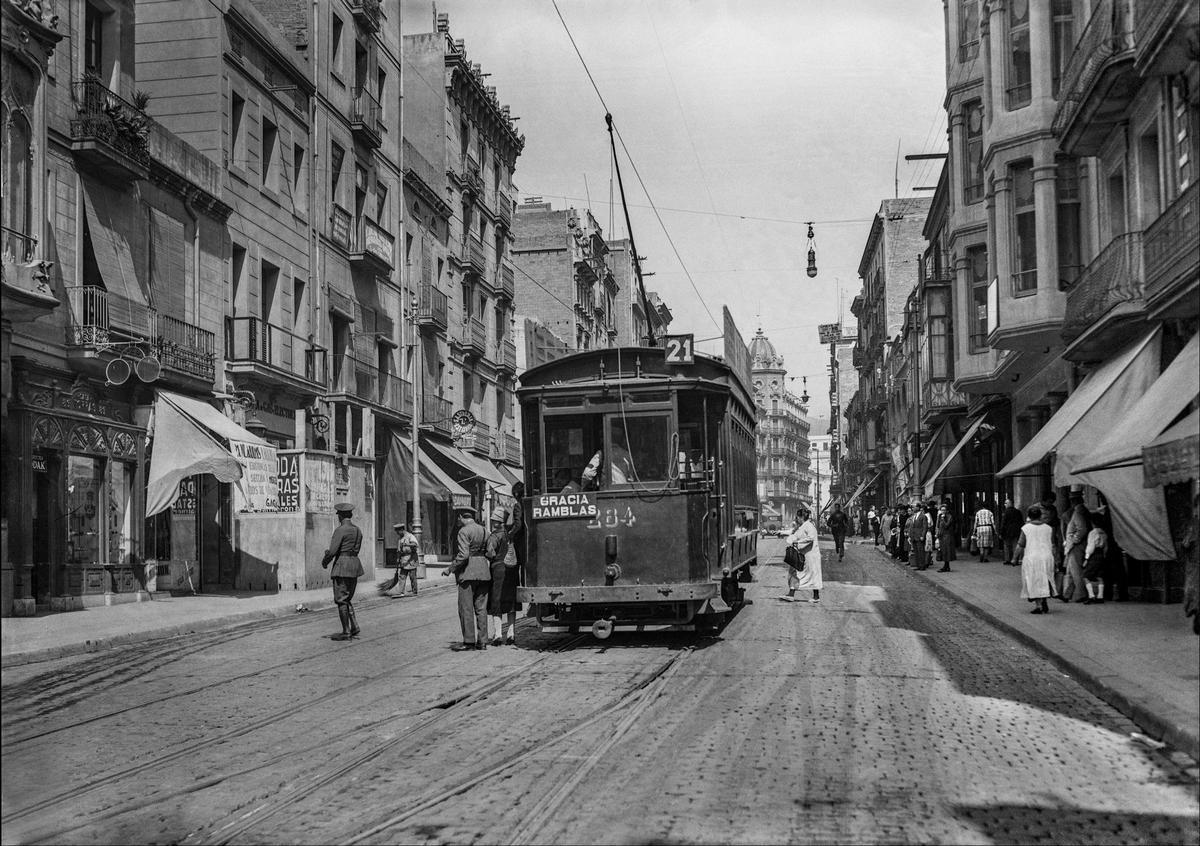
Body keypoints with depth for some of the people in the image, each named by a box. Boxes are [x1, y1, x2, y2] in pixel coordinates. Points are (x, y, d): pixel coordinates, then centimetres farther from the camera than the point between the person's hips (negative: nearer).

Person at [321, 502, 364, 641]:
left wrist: (325, 561, 3)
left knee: (341, 600, -1)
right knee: (347, 598, 18)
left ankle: (346, 632, -1)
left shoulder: (340, 530, -13)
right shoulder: (358, 530, 11)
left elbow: (333, 550, -17)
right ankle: (354, 626, 7)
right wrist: (329, 553, 20)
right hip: (355, 563, 8)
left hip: (342, 564, -8)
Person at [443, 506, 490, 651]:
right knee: (481, 607, 9)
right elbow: (487, 553, 10)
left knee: (466, 608, -1)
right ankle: (482, 641, 9)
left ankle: (469, 641, -2)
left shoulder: (464, 531, -10)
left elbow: (463, 555, -18)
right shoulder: (483, 530, 12)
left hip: (468, 573, -7)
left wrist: (450, 568, -11)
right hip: (483, 572, 7)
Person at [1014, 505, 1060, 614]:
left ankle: (1038, 605, -4)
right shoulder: (1049, 528, 4)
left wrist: (1015, 558, 6)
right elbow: (1053, 546, 5)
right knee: (1044, 582, 15)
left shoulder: (1025, 528, -4)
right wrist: (1056, 559, 12)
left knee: (1034, 582, 2)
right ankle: (1044, 604, 16)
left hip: (1031, 558, -3)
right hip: (1047, 557, 3)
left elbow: (1020, 546, -4)